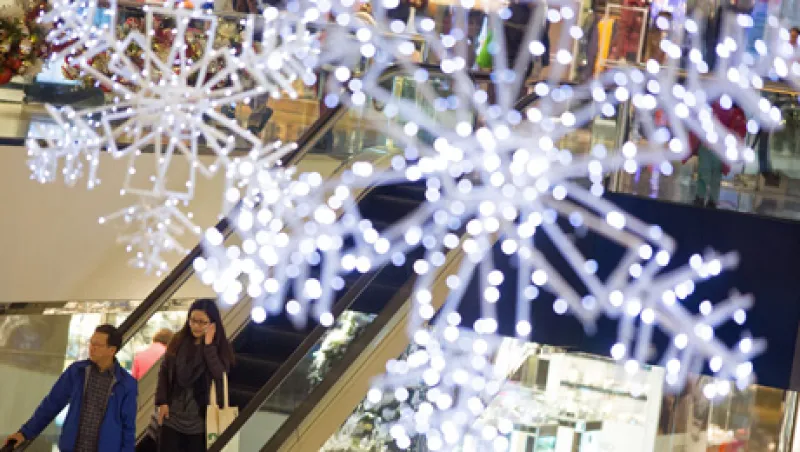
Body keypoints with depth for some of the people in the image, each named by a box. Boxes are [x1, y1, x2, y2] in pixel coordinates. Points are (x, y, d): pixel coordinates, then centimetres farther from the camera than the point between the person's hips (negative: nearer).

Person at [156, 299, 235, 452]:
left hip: (200, 418, -2)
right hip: (173, 414, 2)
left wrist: (208, 345, -22)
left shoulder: (220, 347, -5)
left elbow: (220, 374, -20)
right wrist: (162, 402, -1)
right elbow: (164, 372, 7)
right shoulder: (179, 341, 1)